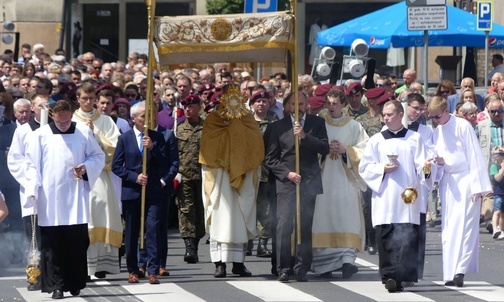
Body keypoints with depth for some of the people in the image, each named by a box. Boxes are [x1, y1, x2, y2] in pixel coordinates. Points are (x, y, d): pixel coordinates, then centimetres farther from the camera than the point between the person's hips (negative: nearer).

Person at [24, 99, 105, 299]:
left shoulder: (84, 133, 5)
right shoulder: (41, 135, 3)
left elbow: (98, 157, 12)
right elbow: (32, 165, 2)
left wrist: (86, 167, -8)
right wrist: (32, 190, -9)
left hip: (75, 199, 1)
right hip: (49, 199, -1)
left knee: (77, 242, -1)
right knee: (52, 245, -3)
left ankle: (75, 284, 10)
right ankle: (56, 286, 1)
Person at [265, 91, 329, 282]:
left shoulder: (317, 123, 9)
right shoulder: (279, 127, 8)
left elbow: (324, 149, -3)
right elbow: (271, 158, 7)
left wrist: (304, 136, -15)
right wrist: (287, 173, -7)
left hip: (309, 182, 1)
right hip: (286, 181, -1)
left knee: (306, 228, 0)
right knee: (284, 227, -9)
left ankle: (302, 269, 5)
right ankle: (283, 269, -3)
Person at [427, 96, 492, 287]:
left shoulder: (463, 127, -8)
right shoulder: (436, 132, 11)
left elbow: (475, 157, -9)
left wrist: (477, 187, -12)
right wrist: (439, 162, -8)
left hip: (465, 181, -6)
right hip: (447, 183, 6)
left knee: (463, 226, -12)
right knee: (448, 228, 3)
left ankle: (460, 269, -16)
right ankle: (451, 273, 4)